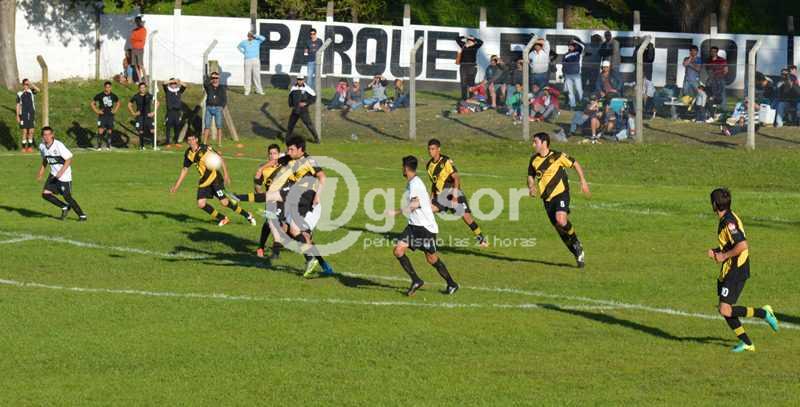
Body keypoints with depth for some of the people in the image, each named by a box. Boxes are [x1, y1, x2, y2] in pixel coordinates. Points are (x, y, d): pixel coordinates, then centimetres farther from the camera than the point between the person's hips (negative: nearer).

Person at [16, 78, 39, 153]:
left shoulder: (31, 92, 6)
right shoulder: (19, 94, 1)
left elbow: (37, 90, -14)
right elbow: (18, 105, 3)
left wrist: (31, 84, -18)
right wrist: (17, 116, -2)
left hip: (31, 114, 2)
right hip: (23, 115, -2)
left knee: (31, 131, 4)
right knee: (24, 132, -3)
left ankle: (30, 146, 13)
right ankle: (24, 147, 4)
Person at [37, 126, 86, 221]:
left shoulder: (58, 145, -20)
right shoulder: (42, 147, 1)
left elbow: (69, 159, -17)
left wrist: (61, 172, -24)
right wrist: (40, 173, 11)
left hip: (64, 175, -7)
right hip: (54, 174, 7)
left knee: (67, 197, -4)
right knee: (45, 194, -5)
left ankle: (82, 215, 13)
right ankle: (65, 207, 14)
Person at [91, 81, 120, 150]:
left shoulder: (113, 96, 6)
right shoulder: (99, 95, -3)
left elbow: (118, 103, 24)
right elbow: (92, 103, 6)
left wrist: (115, 110, 10)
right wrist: (97, 111, -4)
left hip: (110, 115, 3)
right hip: (102, 116, -3)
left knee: (109, 131, 5)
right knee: (101, 130, -13)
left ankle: (108, 146, 15)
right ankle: (99, 146, -7)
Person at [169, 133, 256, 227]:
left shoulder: (205, 148, -14)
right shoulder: (188, 154, 3)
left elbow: (220, 159, -10)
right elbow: (185, 169, 16)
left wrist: (225, 174, -19)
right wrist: (176, 185, 17)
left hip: (215, 177, -6)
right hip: (204, 180, 6)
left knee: (224, 202, -14)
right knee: (201, 204, -6)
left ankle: (247, 215, 3)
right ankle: (222, 219, 13)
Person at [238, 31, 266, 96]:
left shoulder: (257, 41, 7)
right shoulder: (244, 42, 12)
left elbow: (263, 38, -9)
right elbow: (238, 47, 29)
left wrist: (255, 36, -9)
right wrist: (243, 52, 14)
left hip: (256, 60, -1)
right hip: (247, 60, 1)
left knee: (257, 75, -2)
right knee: (247, 76, -2)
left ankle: (258, 90, 3)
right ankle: (247, 90, 1)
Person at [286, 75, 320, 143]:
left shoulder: (307, 88, -11)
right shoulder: (293, 88, 4)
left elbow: (313, 98, -9)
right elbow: (290, 96, 23)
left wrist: (306, 103, -17)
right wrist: (291, 104, 10)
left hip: (303, 110, -5)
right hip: (295, 110, 5)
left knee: (309, 124, -5)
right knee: (290, 124, 11)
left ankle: (316, 138, 6)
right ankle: (287, 138, 25)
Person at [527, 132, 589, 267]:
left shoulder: (558, 156, -8)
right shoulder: (534, 159, 5)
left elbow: (575, 164, 5)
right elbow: (531, 175, 20)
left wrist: (583, 181, 0)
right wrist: (531, 187, -1)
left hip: (561, 194, -5)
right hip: (547, 199, 5)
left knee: (561, 220, -29)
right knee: (559, 229, 5)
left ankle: (577, 244, -5)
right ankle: (578, 254, 20)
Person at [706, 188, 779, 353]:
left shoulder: (729, 222, -20)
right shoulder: (727, 219, 12)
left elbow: (742, 245, -29)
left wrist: (724, 256, -18)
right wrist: (716, 251, 10)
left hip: (736, 271, -10)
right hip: (728, 271, 10)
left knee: (725, 310, -13)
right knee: (725, 310, 9)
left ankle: (763, 313, -3)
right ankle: (746, 343, 14)